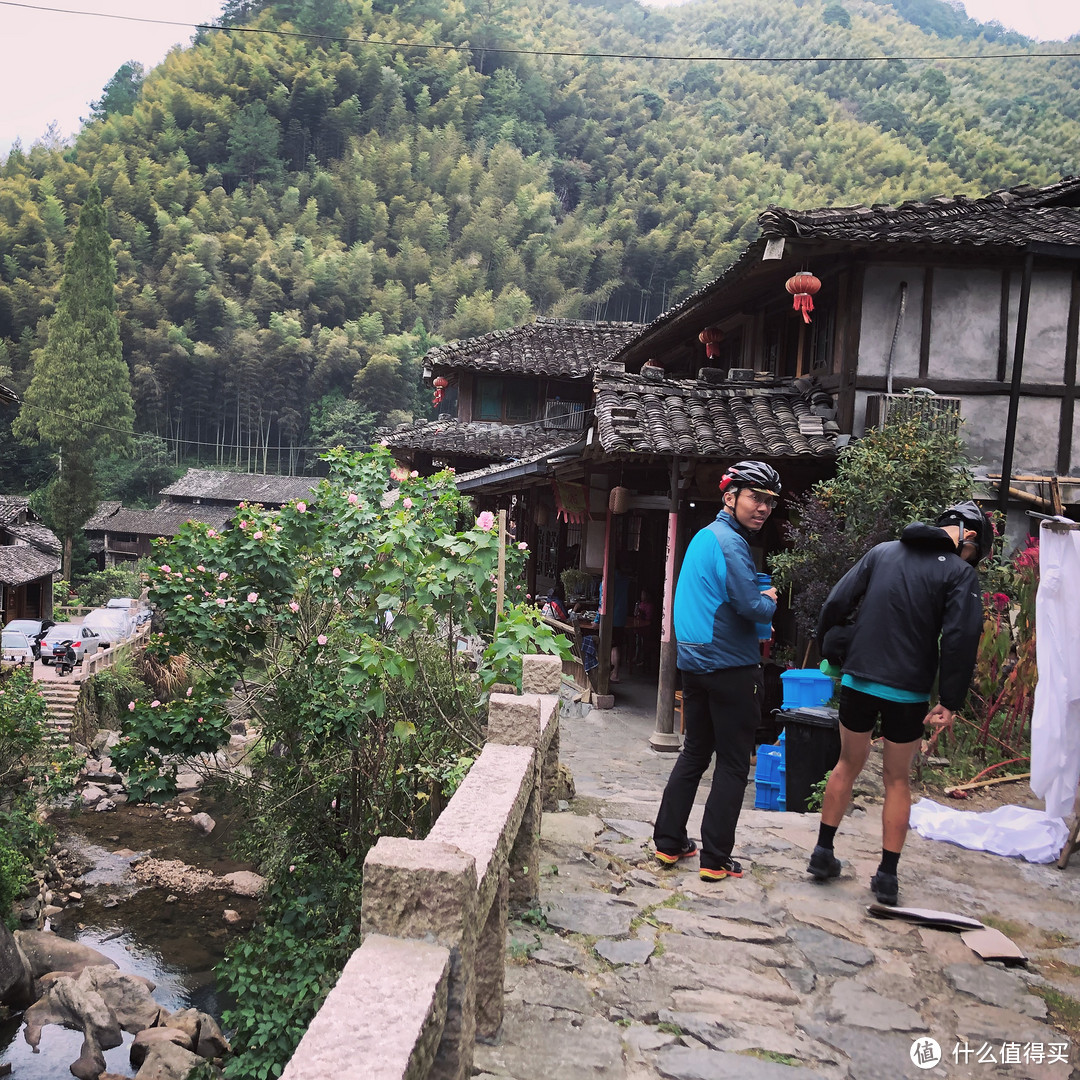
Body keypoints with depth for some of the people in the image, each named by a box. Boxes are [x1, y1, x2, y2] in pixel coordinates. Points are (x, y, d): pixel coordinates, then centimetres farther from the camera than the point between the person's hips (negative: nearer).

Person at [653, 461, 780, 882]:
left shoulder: (704, 536, 15)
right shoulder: (730, 542, -16)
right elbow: (751, 607, -23)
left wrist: (758, 600, 10)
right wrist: (769, 601, -1)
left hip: (694, 661, 9)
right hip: (729, 665, -9)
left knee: (695, 752, 17)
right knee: (733, 764, 1)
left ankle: (668, 842, 22)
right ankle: (715, 859, 6)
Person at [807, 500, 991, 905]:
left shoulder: (882, 552, 6)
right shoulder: (960, 573, -5)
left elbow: (836, 603, 1)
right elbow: (961, 639, -13)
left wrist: (836, 653, 10)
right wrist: (950, 702, -10)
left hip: (858, 681, 3)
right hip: (908, 691, -3)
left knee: (848, 764, 19)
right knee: (897, 780, 12)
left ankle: (823, 853, 23)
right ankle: (887, 875, 14)